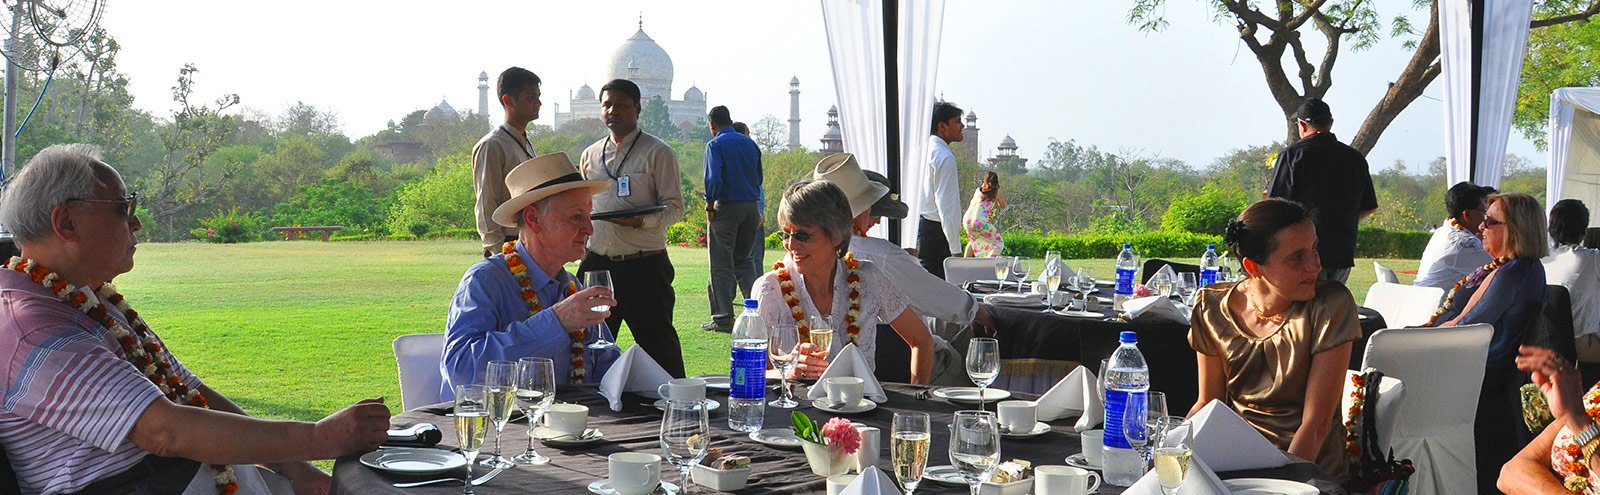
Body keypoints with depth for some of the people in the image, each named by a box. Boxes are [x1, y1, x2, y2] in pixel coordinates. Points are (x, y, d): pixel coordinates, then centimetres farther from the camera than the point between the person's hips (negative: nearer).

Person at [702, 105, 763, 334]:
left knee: (721, 264, 0)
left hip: (727, 206, -6)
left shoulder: (715, 144, -7)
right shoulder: (749, 143, 12)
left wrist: (709, 204, -6)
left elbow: (714, 178, -17)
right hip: (752, 205, 6)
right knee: (743, 259, 18)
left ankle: (723, 319, 0)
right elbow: (759, 177, 14)